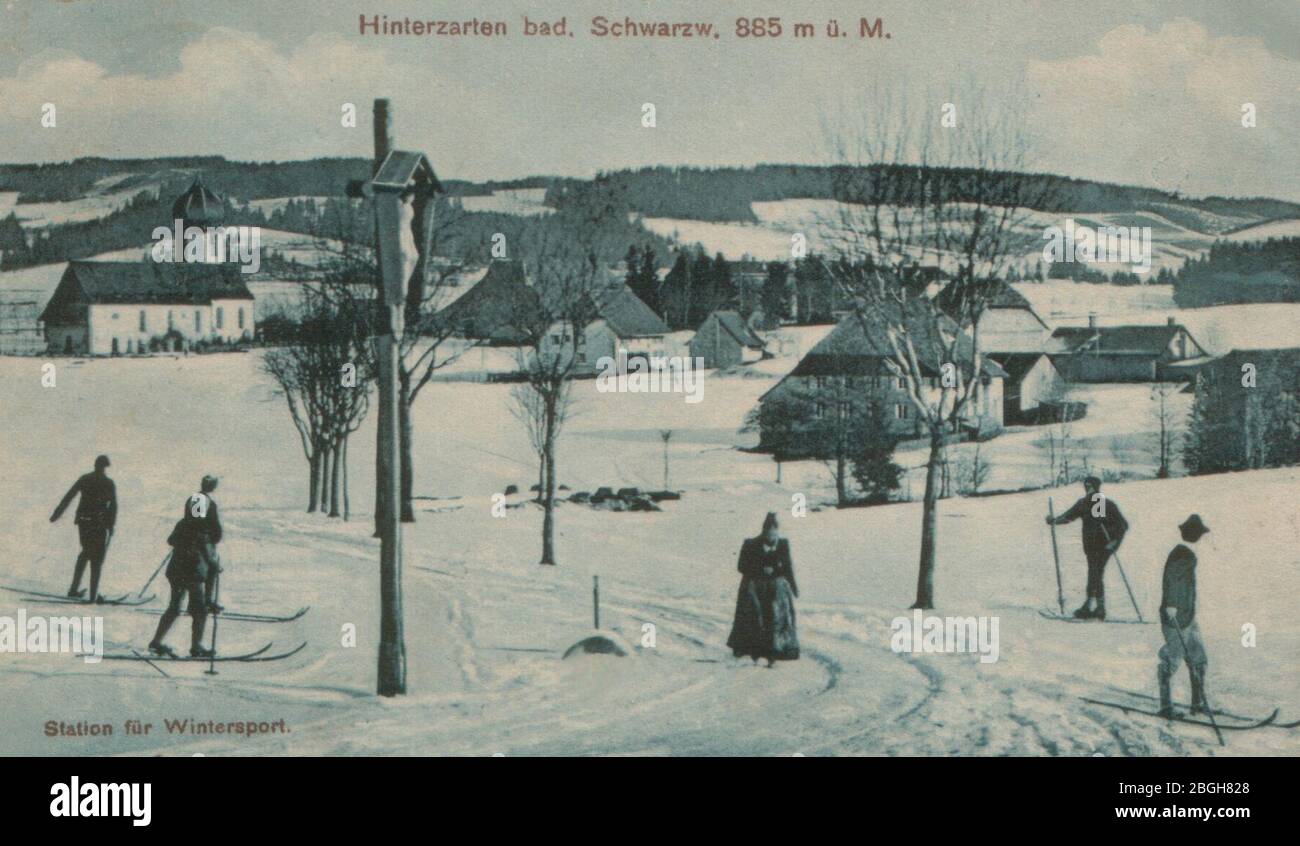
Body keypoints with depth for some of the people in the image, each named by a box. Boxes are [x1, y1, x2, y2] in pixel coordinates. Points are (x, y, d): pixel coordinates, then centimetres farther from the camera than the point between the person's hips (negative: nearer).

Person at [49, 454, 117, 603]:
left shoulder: (84, 479, 6)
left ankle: (74, 588, 18)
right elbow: (113, 505, -11)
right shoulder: (108, 483, -5)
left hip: (83, 522, 4)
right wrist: (111, 525, -7)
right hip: (99, 523, -4)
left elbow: (68, 497, 7)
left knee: (86, 552, 23)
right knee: (97, 557, 2)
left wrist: (56, 514, 12)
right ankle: (93, 595, -4)